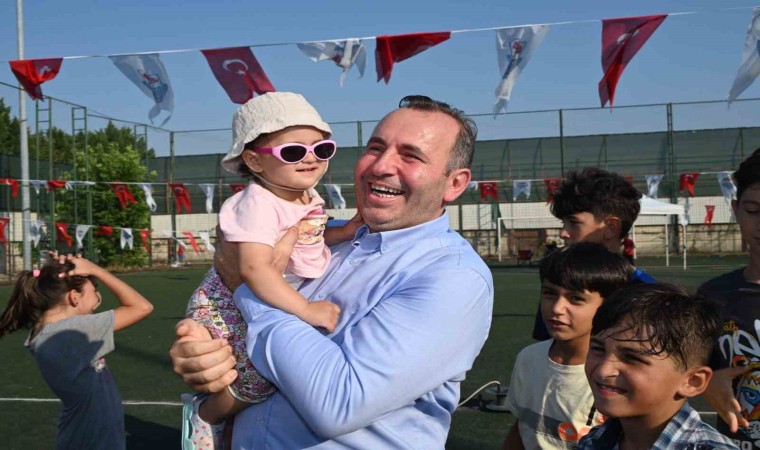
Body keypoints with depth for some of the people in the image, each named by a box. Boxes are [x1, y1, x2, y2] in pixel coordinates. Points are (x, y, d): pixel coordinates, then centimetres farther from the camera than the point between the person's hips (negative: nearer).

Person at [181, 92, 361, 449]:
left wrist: (346, 231, -1)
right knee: (261, 376, -21)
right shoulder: (257, 204, -27)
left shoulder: (310, 199, 1)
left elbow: (313, 238, 18)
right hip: (229, 307, -9)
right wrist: (306, 310, -40)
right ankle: (205, 415, 9)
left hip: (271, 307, 9)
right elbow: (254, 268, -37)